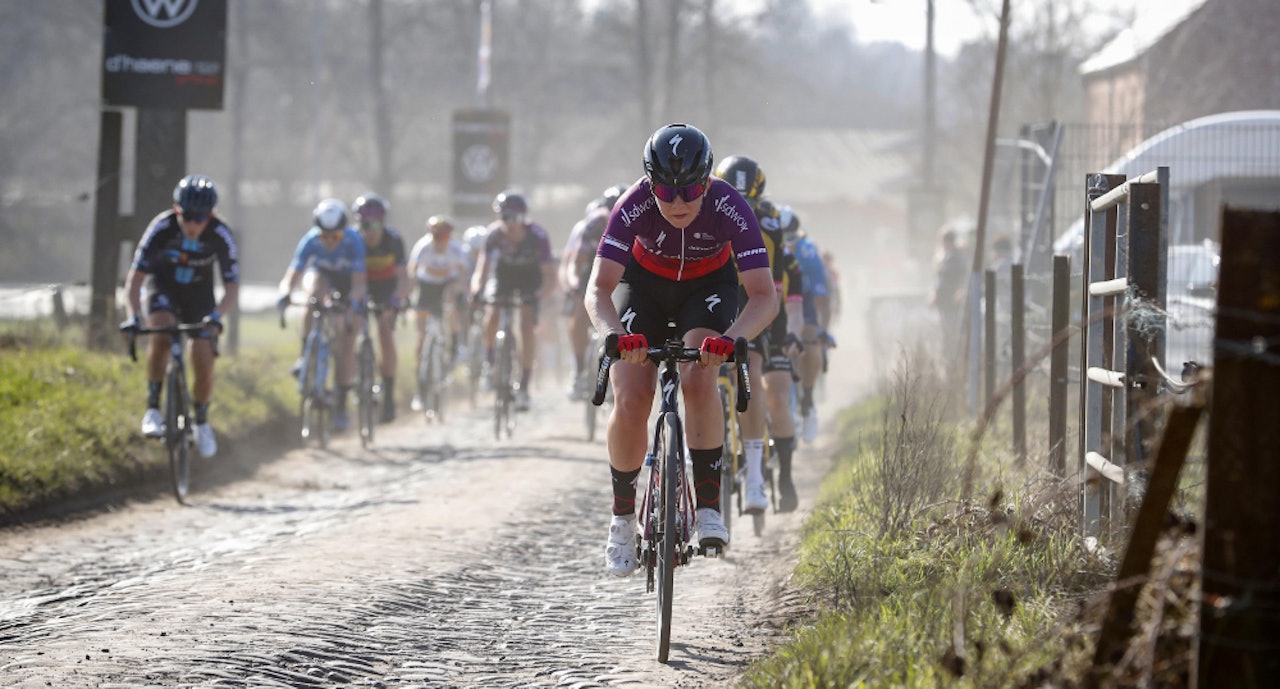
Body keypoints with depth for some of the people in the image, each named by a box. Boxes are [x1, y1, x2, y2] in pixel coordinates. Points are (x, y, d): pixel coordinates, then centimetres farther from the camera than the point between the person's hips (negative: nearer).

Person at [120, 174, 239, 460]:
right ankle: (153, 408, -22)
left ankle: (202, 422, 21)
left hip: (199, 296, 1)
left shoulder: (220, 235, -27)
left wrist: (216, 315, -47)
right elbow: (135, 277, -28)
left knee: (204, 365, -8)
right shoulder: (161, 228, -28)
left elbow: (232, 287, -26)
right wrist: (133, 316, -44)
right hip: (164, 289, -1)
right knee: (160, 332, -33)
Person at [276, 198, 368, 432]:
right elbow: (291, 276, -31)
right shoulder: (310, 241, -29)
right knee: (315, 292, -38)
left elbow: (359, 282, -37)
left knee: (346, 345, -10)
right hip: (321, 275, 1)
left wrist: (353, 300, -57)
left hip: (348, 284, -1)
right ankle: (306, 355, -29)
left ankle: (341, 405, 1)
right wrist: (285, 293, -52)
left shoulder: (354, 241, -33)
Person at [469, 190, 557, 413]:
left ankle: (524, 387, -12)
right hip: (504, 272, 2)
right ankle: (489, 359, 7)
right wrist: (476, 290, -50)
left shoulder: (537, 236, -32)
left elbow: (550, 278, -32)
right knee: (491, 317, -22)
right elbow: (482, 270, -29)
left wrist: (537, 296, -51)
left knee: (527, 326, -18)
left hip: (531, 277, -2)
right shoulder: (495, 233, -28)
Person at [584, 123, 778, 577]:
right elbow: (598, 289, -36)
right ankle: (623, 516, 5)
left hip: (709, 287, -1)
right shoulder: (634, 207, -33)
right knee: (630, 401, -15)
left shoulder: (729, 208, -34)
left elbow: (764, 296, -37)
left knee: (698, 380, -28)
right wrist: (615, 335, -57)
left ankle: (708, 506, -19)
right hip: (645, 284, 1)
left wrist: (730, 339, -56)